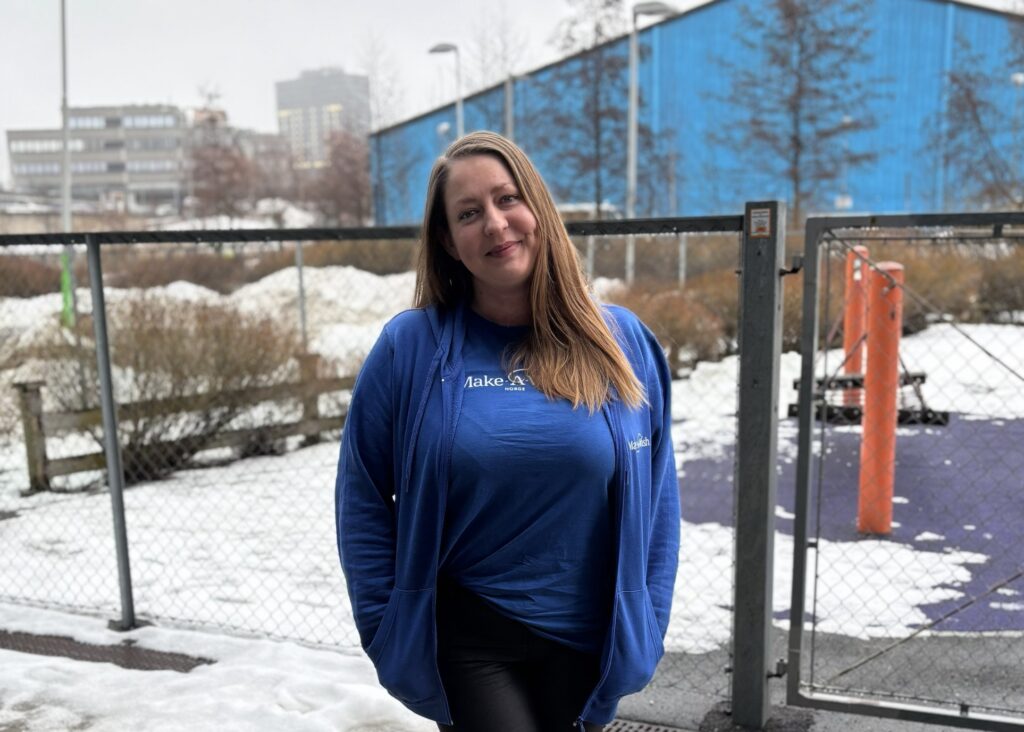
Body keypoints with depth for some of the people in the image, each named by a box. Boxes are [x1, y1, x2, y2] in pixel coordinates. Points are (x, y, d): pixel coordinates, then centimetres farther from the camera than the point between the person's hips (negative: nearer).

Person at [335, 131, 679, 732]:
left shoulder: (624, 342, -4)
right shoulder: (410, 349, -8)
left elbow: (656, 500, 2)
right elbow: (363, 499, -2)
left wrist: (646, 626, 0)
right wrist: (387, 628, -4)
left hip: (585, 645, 2)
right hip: (464, 643, -2)